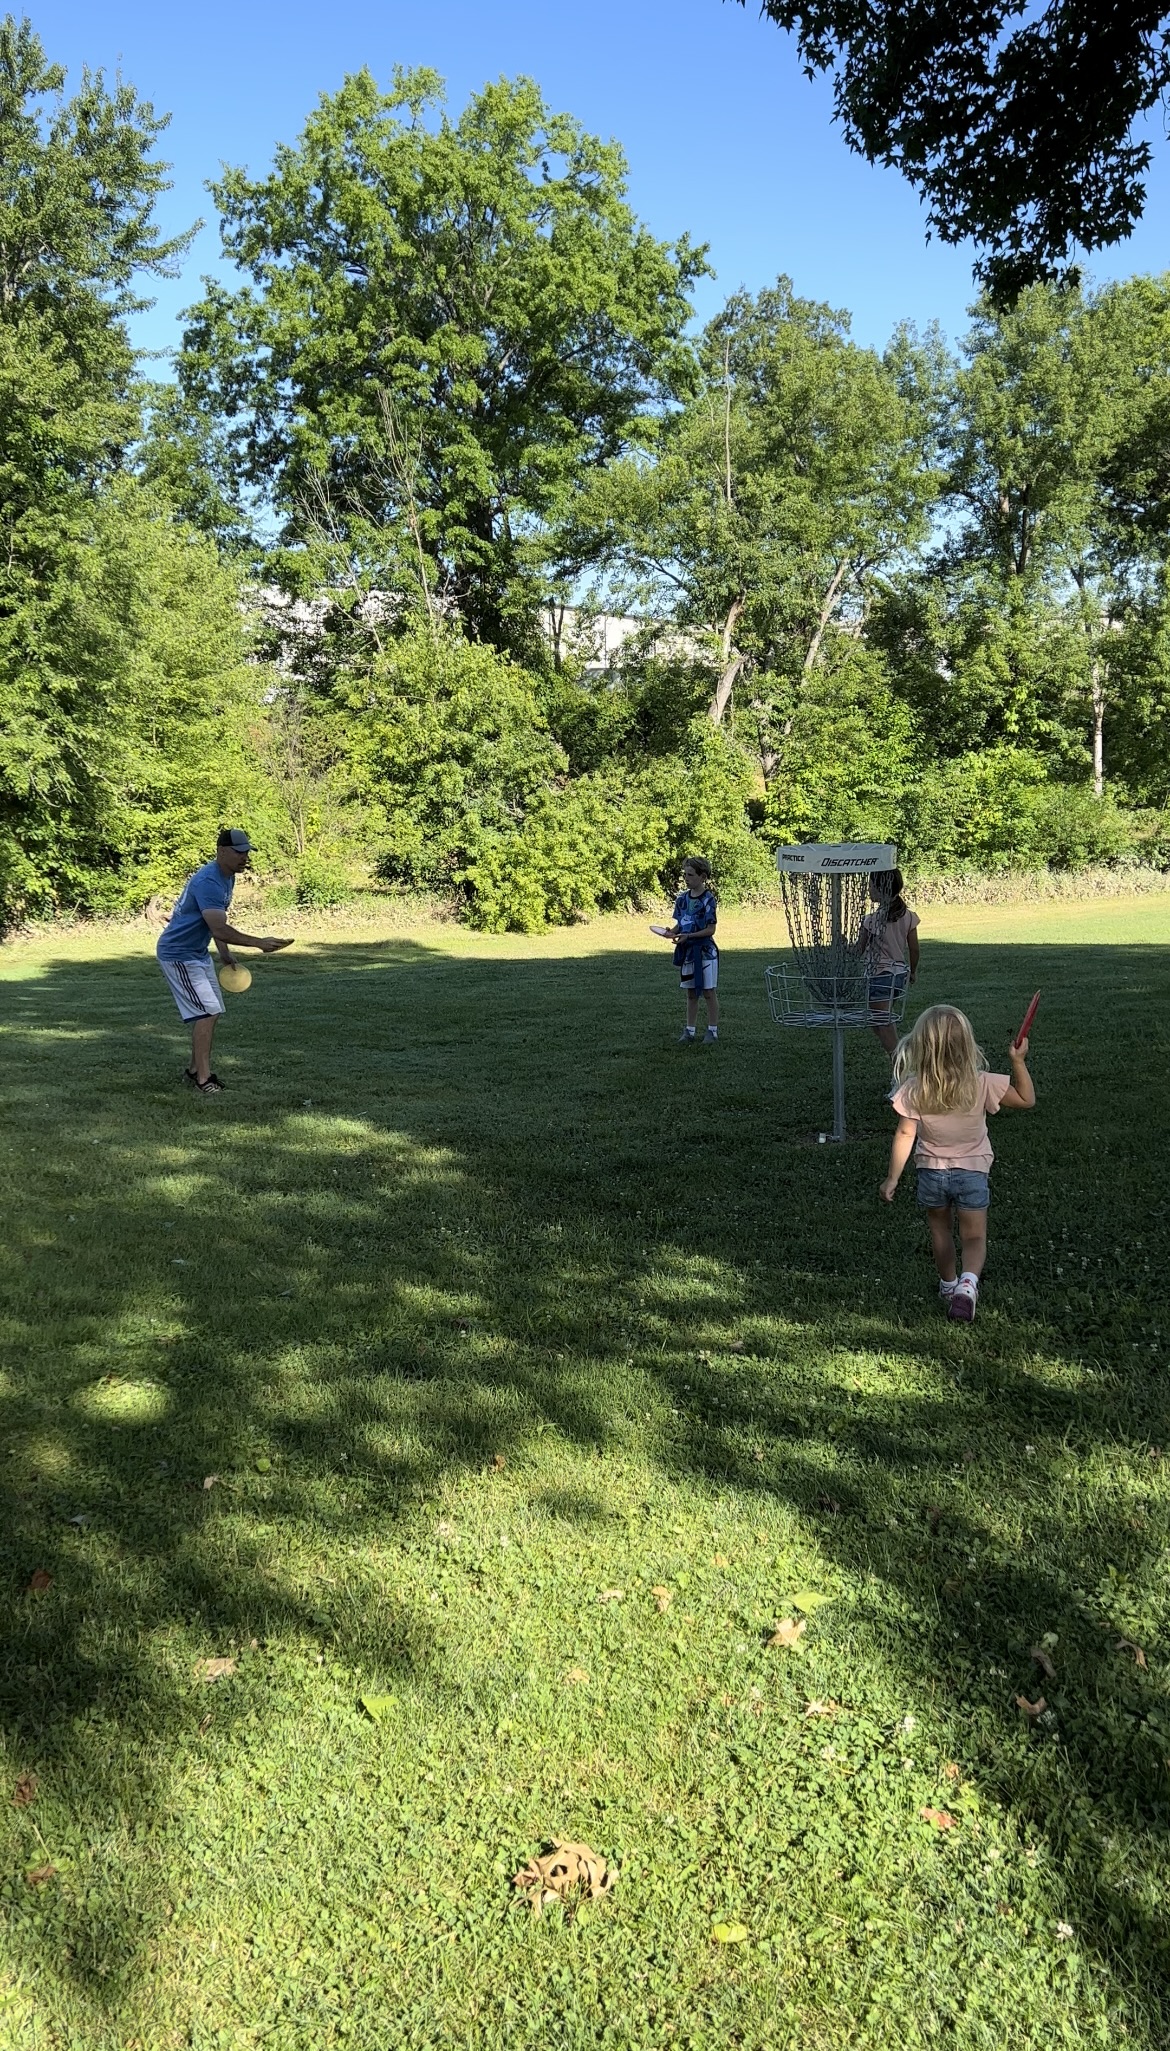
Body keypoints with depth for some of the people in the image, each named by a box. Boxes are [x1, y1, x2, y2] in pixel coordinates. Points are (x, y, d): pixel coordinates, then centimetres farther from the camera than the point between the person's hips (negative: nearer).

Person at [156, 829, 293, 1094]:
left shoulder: (227, 878, 6)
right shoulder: (208, 881, -27)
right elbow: (219, 929, -34)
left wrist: (225, 955, 13)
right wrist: (259, 943, -34)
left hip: (199, 953, 10)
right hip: (178, 954, -10)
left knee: (211, 1012, 15)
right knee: (207, 1012, -15)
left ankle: (195, 1069, 27)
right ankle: (203, 1079, -11)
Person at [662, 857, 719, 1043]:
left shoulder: (708, 899, -13)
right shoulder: (682, 897, 5)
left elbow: (710, 930, -14)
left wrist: (688, 936, -23)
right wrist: (671, 932, -9)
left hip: (705, 950, -6)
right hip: (686, 951, 6)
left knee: (708, 992, 2)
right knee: (691, 993, 12)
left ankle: (713, 1031, 9)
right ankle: (689, 1030, 19)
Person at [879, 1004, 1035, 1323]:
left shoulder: (913, 1091, -18)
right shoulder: (982, 1084, -17)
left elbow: (905, 1135, -15)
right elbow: (1027, 1100, -5)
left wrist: (892, 1179, -7)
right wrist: (1018, 1062, 2)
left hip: (931, 1171, 1)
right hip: (971, 1172, -1)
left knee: (940, 1229, 24)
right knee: (974, 1237, 8)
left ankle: (948, 1284, 40)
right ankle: (968, 1282, -19)